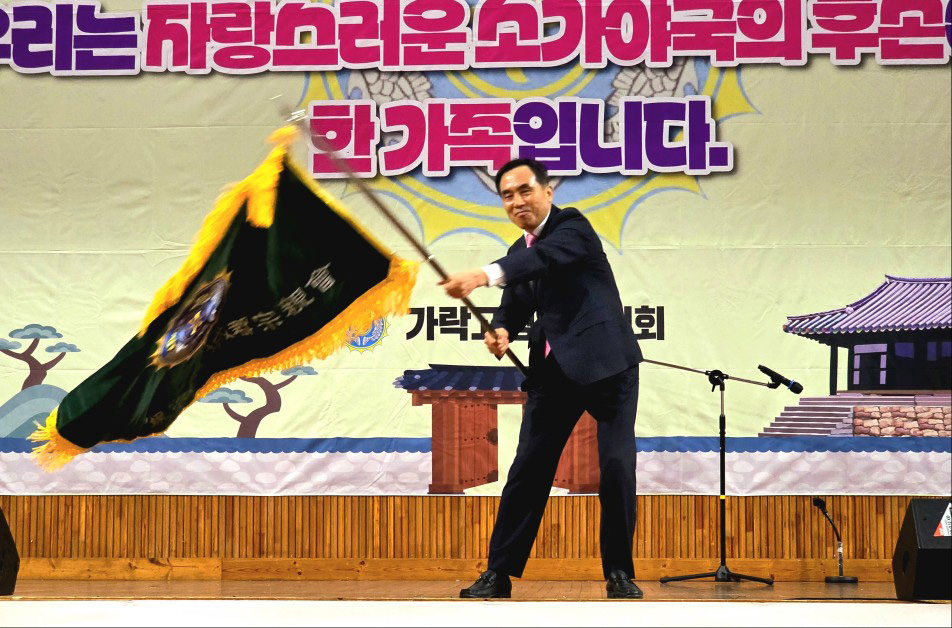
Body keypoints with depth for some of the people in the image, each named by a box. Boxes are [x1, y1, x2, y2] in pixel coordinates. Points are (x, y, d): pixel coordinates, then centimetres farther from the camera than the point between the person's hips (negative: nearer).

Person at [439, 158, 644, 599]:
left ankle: (619, 573, 4)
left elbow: (546, 257, -29)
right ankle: (499, 574, 8)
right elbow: (515, 307, 13)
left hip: (606, 365, -6)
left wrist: (485, 276, -45)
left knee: (617, 467, -9)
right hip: (553, 372, 6)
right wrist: (501, 331, -13)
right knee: (528, 468, 3)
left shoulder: (573, 226, -8)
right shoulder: (519, 252, 14)